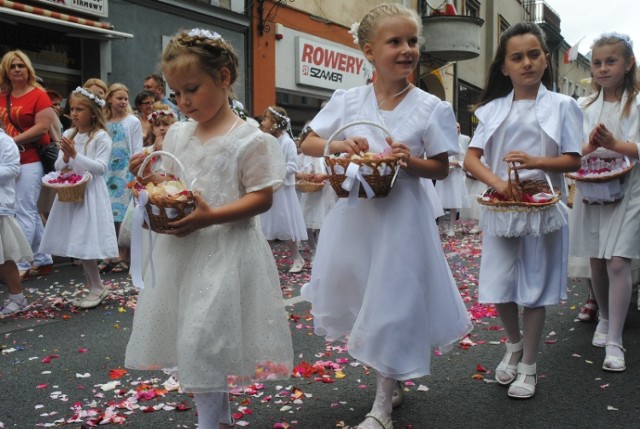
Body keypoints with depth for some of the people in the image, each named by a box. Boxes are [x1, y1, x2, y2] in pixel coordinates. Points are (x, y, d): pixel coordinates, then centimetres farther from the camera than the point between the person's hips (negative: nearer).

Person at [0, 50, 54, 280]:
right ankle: (43, 260, 21)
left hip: (30, 161, -7)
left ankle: (21, 265, -2)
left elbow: (43, 127, -14)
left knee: (24, 213, -7)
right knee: (30, 212, 12)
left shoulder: (38, 95, -5)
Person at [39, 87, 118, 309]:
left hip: (90, 193, -6)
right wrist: (66, 157, -12)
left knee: (85, 242, -7)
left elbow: (101, 167, -15)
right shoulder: (68, 134, 9)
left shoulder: (101, 137, -8)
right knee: (77, 243, 8)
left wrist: (75, 155, -19)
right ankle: (94, 287, 19)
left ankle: (98, 288, 8)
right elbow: (58, 166, 9)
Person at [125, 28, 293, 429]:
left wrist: (212, 216, -23)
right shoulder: (177, 133, 10)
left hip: (224, 251, -7)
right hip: (181, 248, 7)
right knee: (192, 336, 14)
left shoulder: (249, 139, -9)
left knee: (203, 340, -9)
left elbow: (262, 198, -12)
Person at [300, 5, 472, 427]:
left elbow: (442, 168, -1)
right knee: (357, 298, 15)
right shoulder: (347, 100, 0)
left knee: (392, 303, 3)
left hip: (400, 217, -3)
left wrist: (411, 162, -21)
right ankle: (390, 377, 42)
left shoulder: (432, 108, -6)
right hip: (354, 213, 4)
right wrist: (339, 145, -15)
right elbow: (308, 144, 5)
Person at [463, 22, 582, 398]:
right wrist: (496, 182, -21)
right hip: (500, 209, 3)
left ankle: (528, 367, 20)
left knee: (534, 289, 4)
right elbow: (471, 158, -2)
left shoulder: (561, 106, 1)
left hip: (542, 208, -2)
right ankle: (514, 343, 36)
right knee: (500, 287, 7)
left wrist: (535, 162, -22)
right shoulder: (494, 109, 7)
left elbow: (573, 161, -4)